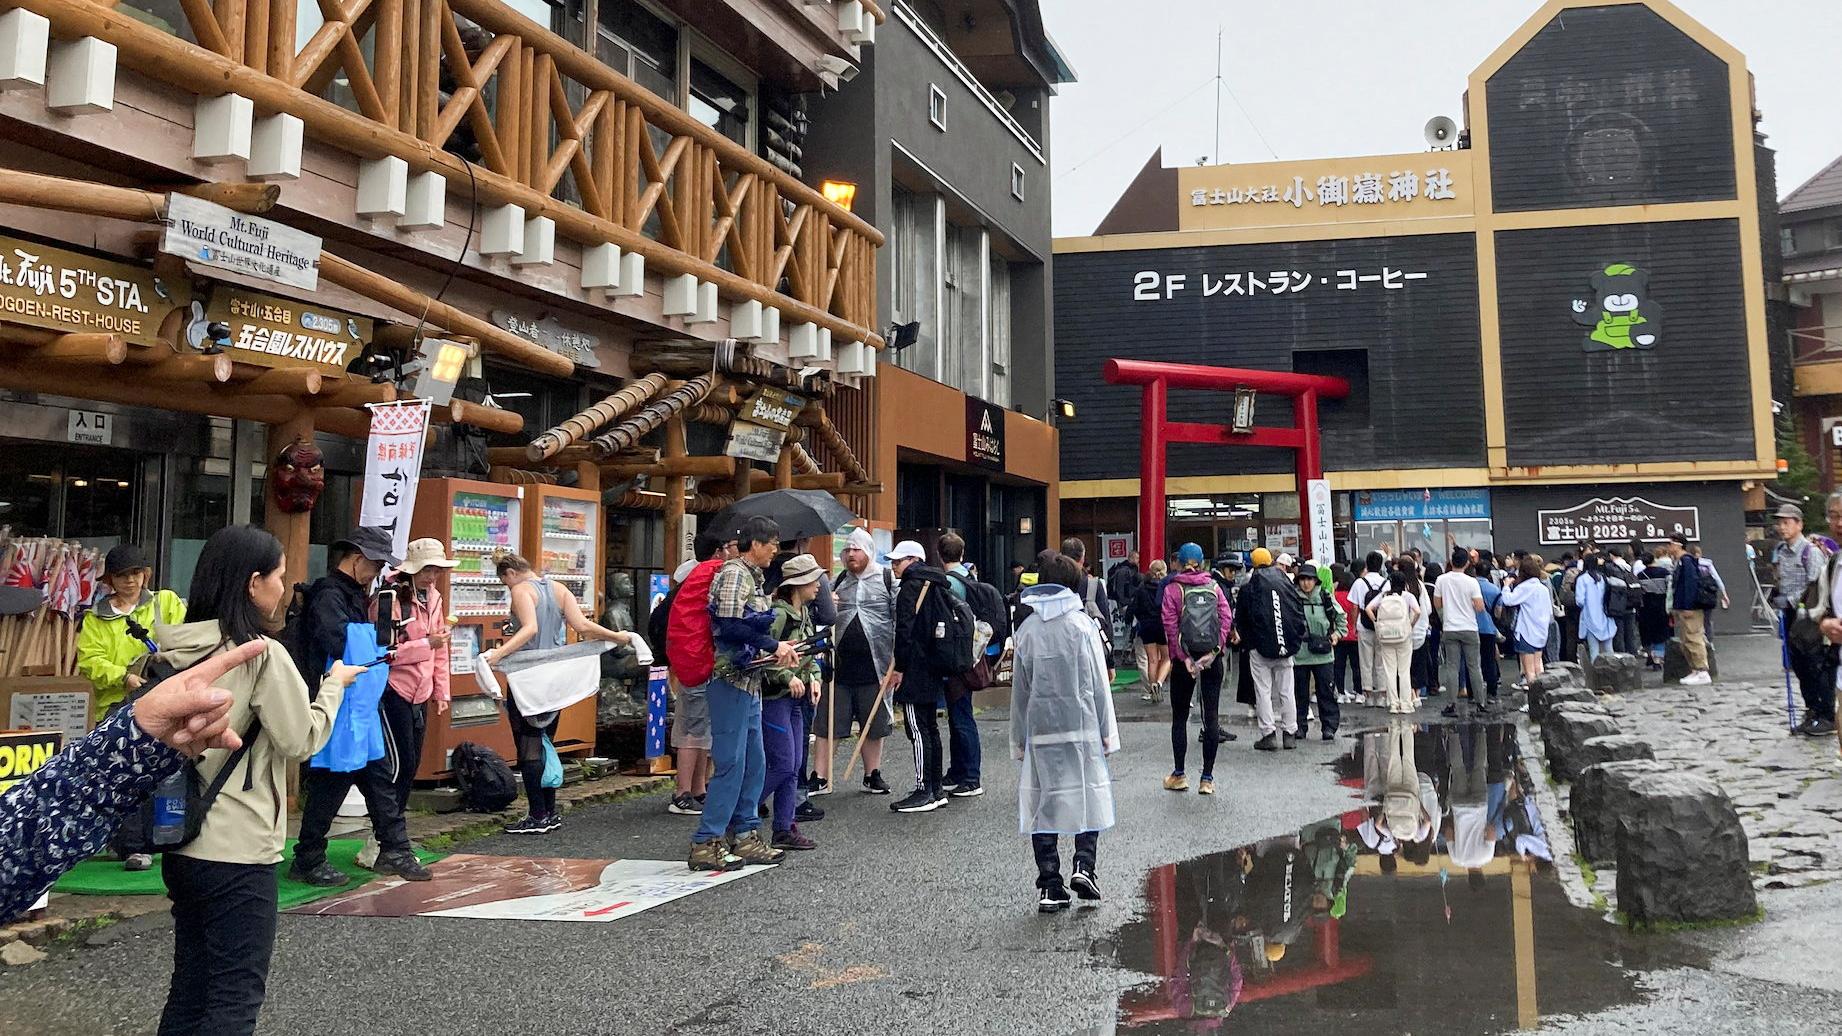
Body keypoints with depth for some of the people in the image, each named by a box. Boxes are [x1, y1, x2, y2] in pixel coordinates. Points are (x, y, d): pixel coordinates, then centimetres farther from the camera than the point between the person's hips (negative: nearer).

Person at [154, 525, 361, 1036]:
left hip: (180, 841, 7)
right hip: (236, 850, -7)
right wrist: (334, 684, 4)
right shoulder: (262, 653, -17)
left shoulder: (175, 650, 4)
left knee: (189, 989, 18)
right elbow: (301, 740, -10)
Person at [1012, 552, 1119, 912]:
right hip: (1081, 726, -2)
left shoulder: (1027, 630, 3)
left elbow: (1019, 689, 6)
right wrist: (1107, 731, 3)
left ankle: (1049, 886, 6)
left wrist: (1019, 739, 12)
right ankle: (1084, 864, -6)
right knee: (1089, 795, 11)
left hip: (1039, 729, 2)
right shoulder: (1083, 625, -4)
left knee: (1043, 801, 6)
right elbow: (1098, 683, -4)